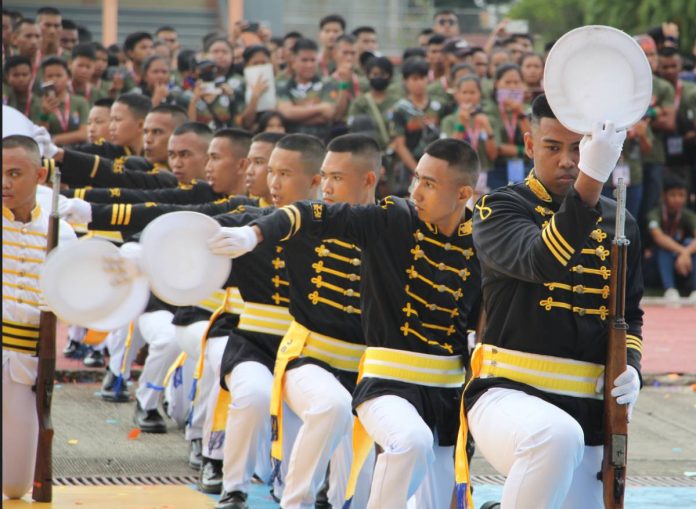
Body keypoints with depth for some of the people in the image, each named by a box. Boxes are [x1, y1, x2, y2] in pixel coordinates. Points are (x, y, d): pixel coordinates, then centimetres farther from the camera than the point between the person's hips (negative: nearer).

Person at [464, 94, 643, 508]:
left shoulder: (618, 224, 13)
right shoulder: (500, 209, -3)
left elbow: (630, 314, 23)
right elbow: (540, 261, -23)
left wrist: (630, 366, 2)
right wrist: (589, 182, -35)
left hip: (588, 411, 6)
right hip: (507, 396, -6)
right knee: (557, 435, -38)